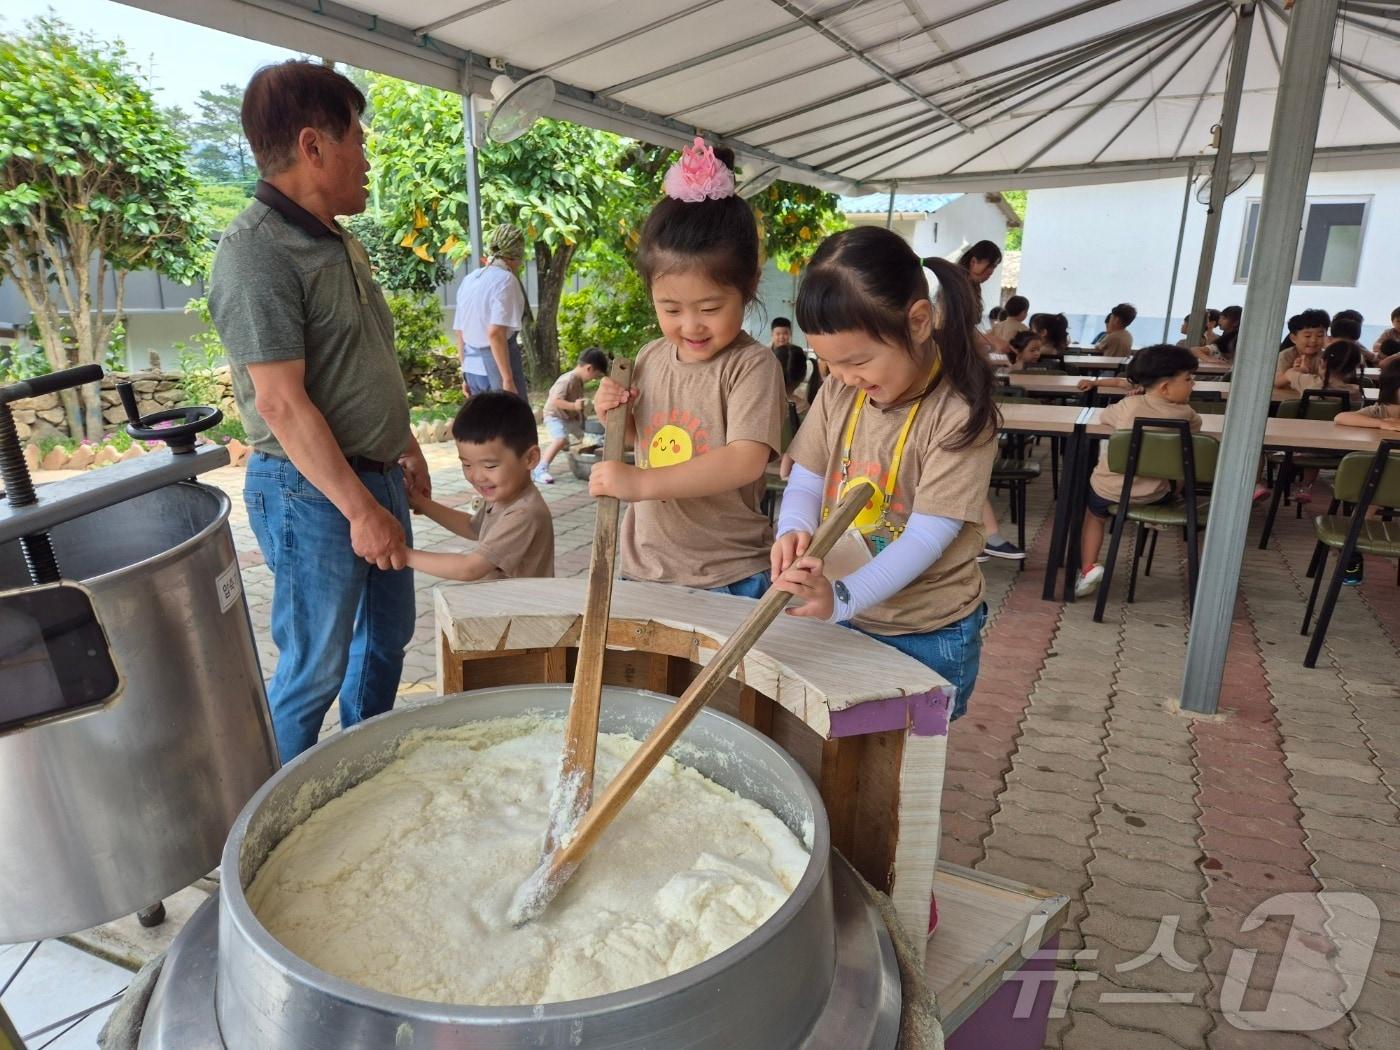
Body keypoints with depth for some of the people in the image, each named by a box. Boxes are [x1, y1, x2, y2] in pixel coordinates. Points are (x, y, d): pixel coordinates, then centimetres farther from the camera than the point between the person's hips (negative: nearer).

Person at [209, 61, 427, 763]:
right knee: (315, 668, 2)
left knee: (387, 636, 20)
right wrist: (360, 509, -23)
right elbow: (282, 403, -22)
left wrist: (406, 446, 21)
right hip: (313, 492, -9)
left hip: (377, 476, 9)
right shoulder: (256, 252, -18)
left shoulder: (342, 245, 10)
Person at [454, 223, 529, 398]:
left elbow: (459, 332, 16)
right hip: (497, 366, -8)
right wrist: (508, 379, -21)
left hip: (473, 367, 8)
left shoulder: (469, 279, 12)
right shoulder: (505, 280, -11)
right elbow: (495, 333, -22)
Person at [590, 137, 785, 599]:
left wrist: (641, 482, -33)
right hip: (644, 566, 6)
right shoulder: (651, 357, 4)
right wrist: (616, 414, -3)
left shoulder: (752, 365, -15)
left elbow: (747, 459, -27)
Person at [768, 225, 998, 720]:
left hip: (927, 635, -5)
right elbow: (806, 481, 2)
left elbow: (927, 535, -24)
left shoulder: (960, 415, -19)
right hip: (843, 621, 5)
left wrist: (843, 596, -37)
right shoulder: (839, 392, 0)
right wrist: (794, 531, -21)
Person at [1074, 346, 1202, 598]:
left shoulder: (1130, 405, -12)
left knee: (1094, 515, 27)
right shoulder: (1186, 413, -10)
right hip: (1154, 497, 1)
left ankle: (1088, 568, 9)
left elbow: (1104, 416, 9)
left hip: (1110, 491, 0)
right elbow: (1195, 424, 14)